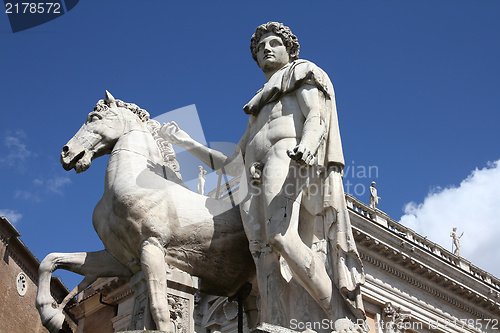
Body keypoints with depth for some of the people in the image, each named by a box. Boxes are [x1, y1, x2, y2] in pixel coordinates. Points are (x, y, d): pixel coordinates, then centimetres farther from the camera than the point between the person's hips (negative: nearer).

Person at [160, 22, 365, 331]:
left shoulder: (302, 74, 23)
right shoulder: (258, 110, 38)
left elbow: (317, 117, 0)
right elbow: (232, 165, 32)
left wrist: (305, 149, -23)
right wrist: (187, 143, 29)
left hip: (288, 157, -5)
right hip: (257, 177, 6)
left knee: (280, 235, -33)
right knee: (266, 258, -19)